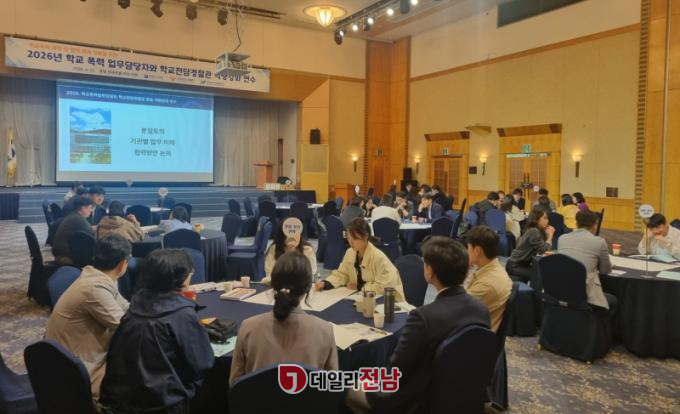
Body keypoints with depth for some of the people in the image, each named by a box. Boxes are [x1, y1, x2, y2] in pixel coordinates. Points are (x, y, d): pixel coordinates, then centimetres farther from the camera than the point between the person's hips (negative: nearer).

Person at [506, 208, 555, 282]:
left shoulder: (535, 230, 8)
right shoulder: (534, 232, -19)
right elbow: (544, 251, -19)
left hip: (523, 264, 9)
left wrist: (548, 235, -4)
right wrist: (550, 236, -8)